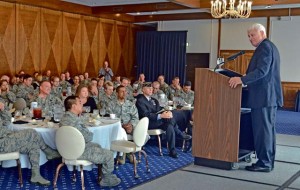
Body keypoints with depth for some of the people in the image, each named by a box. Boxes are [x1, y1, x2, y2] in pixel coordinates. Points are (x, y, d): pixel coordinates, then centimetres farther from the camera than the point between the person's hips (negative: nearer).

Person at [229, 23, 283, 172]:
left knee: (262, 130, -6)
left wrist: (242, 79, -25)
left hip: (263, 96, -11)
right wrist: (245, 79, 20)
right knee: (268, 129, 13)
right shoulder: (270, 46, 21)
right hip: (270, 96, 11)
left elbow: (261, 71, -22)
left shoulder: (264, 47, -11)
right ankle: (268, 162, 20)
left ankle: (264, 163, -2)